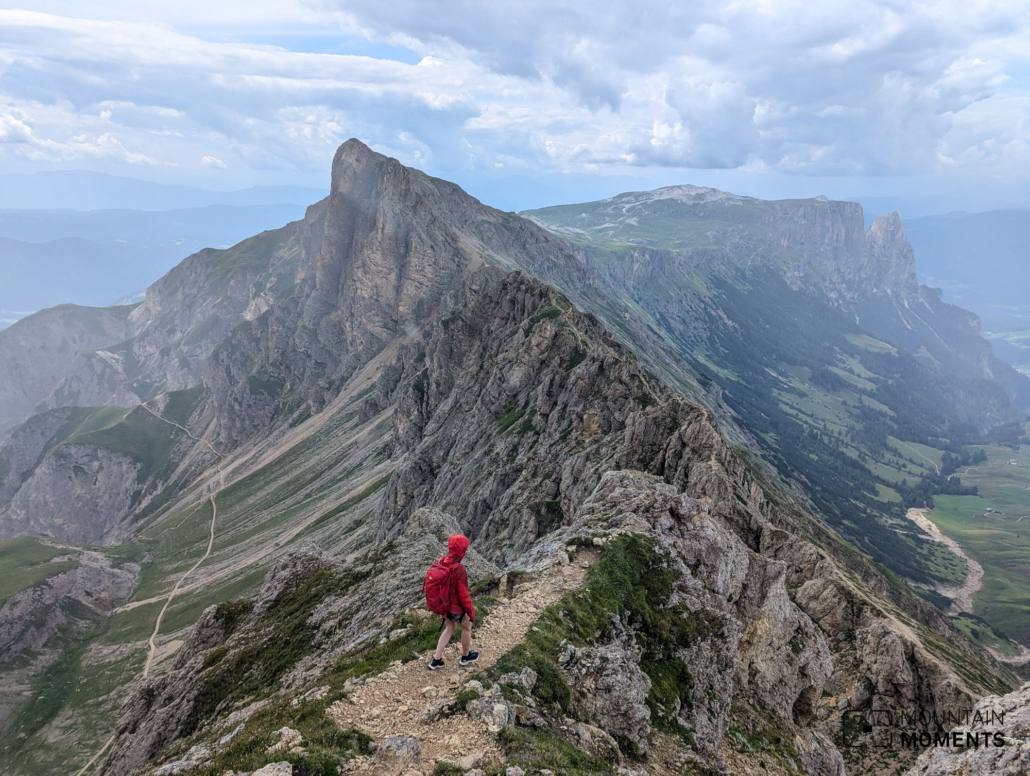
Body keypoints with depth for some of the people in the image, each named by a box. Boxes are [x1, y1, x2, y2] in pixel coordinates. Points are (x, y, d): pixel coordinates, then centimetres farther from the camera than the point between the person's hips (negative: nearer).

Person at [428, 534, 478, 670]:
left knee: (449, 628, 27)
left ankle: (436, 660, 30)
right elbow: (464, 595, -25)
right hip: (456, 608, -6)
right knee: (467, 627, 22)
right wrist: (471, 612, -11)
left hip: (443, 605, 6)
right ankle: (466, 657, 41)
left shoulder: (441, 563, -11)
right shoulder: (459, 570, -33)